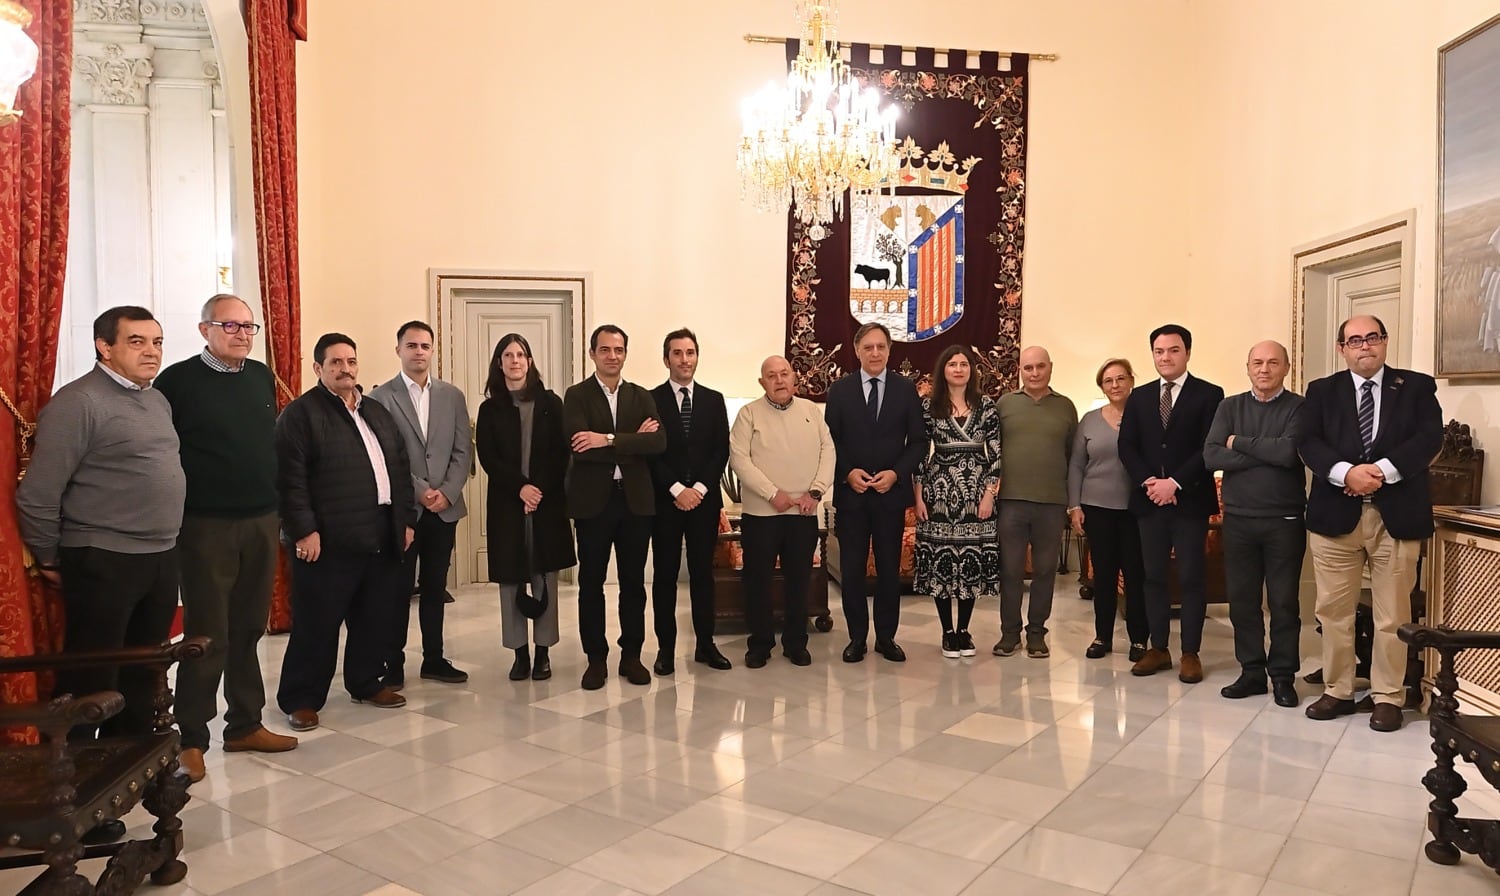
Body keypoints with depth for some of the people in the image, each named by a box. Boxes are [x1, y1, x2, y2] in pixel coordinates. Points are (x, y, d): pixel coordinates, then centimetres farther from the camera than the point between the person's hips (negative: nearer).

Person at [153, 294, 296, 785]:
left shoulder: (262, 376, 9)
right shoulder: (178, 380, -7)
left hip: (261, 522, 5)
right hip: (207, 525, -5)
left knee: (248, 630, 13)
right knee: (207, 636, 1)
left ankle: (245, 724, 25)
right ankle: (191, 739, 13)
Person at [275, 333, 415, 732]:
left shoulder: (377, 412, 16)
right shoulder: (301, 413, -5)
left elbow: (401, 468, 17)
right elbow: (290, 479, -12)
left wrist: (406, 519, 11)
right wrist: (304, 530, -17)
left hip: (381, 537, 7)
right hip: (328, 540, -7)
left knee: (375, 619, 15)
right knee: (317, 624, 1)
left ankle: (366, 683, 30)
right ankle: (300, 698, 13)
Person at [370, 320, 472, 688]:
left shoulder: (453, 396, 8)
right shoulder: (380, 397, -3)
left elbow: (464, 451, 4)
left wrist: (447, 493, -8)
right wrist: (419, 492, -13)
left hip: (445, 508, 3)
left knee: (435, 588, 12)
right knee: (398, 589, 5)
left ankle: (434, 659, 23)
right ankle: (393, 665, 15)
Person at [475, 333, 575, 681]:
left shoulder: (551, 403, 5)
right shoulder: (490, 409, 7)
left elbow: (561, 453, 0)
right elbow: (487, 457, -1)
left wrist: (540, 489, -11)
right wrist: (520, 487, -14)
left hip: (547, 501, -1)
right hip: (506, 503, 1)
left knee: (545, 576, 2)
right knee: (510, 577, 3)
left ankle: (543, 651, 10)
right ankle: (520, 652, 11)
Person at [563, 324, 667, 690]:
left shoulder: (642, 397, 9)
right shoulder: (576, 396, 0)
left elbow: (658, 442, -8)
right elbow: (580, 447, -16)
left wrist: (609, 439, -18)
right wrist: (633, 442, -13)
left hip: (636, 499, 2)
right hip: (593, 500, -2)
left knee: (634, 582, 9)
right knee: (591, 583, 7)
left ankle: (631, 655, 22)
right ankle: (596, 659, 19)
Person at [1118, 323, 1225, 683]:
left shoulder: (1209, 394, -1)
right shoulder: (1139, 397, 12)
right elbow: (1127, 447, 6)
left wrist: (1175, 483, -16)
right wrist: (1148, 482, -9)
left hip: (1190, 500, -4)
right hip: (1149, 499, 4)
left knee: (1190, 578, 2)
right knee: (1154, 576, 8)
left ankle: (1191, 653, 10)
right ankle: (1158, 648, 17)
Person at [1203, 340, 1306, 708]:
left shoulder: (1299, 407, -3)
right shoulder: (1230, 407, 6)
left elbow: (1289, 452, -20)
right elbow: (1211, 456, -7)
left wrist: (1239, 443, -9)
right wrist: (1266, 454, -13)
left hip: (1284, 520, -3)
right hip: (1238, 519, 3)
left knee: (1284, 601, 6)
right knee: (1242, 599, 9)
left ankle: (1283, 676, 18)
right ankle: (1251, 671, 21)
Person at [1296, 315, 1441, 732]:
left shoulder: (1417, 387, 8)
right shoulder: (1322, 391, 9)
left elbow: (1429, 438, -6)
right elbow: (1308, 441, -4)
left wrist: (1383, 470, -20)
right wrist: (1345, 473, -20)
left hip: (1397, 515, -1)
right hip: (1336, 514, 1)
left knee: (1392, 614, 4)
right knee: (1333, 610, 6)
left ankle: (1388, 697, 16)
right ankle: (1338, 692, 18)